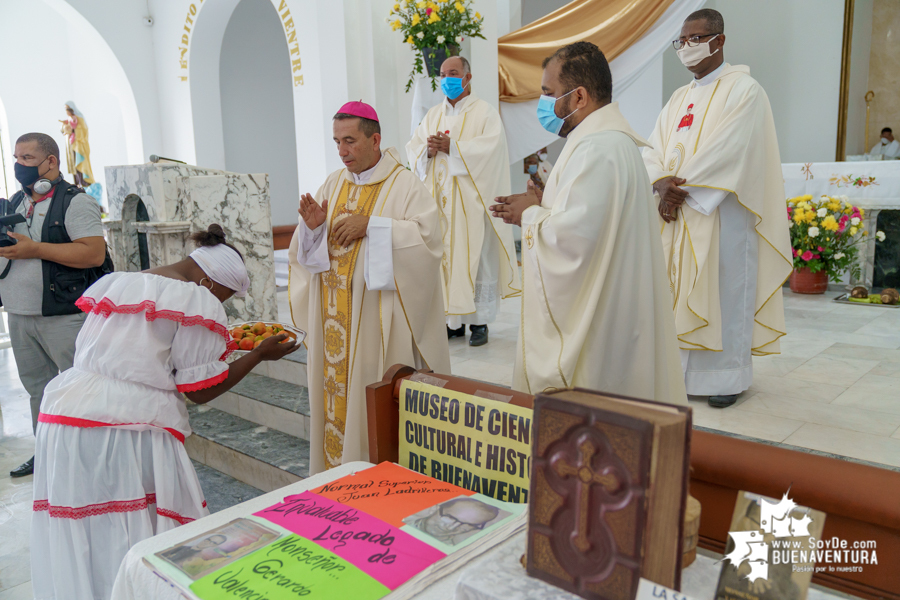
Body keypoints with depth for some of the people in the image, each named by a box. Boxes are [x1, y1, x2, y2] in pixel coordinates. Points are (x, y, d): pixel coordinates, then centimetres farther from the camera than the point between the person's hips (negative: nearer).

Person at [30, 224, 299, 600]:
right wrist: (261, 354, 6)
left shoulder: (115, 283, 18)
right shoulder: (198, 301, -6)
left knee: (76, 546, 17)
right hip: (128, 429, -7)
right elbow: (202, 391, -4)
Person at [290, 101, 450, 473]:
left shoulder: (404, 185, -4)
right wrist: (312, 227, -9)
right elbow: (304, 253, 13)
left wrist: (370, 225, -21)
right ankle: (337, 470, 23)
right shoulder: (333, 184, 13)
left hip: (379, 321, -5)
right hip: (335, 321, 6)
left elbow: (428, 238, -18)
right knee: (335, 388, 9)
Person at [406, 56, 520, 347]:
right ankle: (453, 320, 11)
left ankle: (479, 321, 6)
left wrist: (452, 147, -18)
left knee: (475, 257, -3)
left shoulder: (485, 112, 2)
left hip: (471, 201, -5)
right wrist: (428, 150, -10)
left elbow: (490, 148, -14)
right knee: (444, 257, 3)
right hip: (440, 200, 5)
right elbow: (412, 149, 12)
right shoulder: (433, 114, 18)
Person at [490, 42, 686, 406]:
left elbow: (570, 238, -28)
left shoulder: (596, 150, -21)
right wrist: (539, 210, 8)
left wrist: (530, 214, -10)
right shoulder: (610, 140, 14)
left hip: (590, 327, -11)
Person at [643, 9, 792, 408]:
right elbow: (655, 150, 8)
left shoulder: (744, 90, -2)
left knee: (724, 290, -2)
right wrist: (663, 184, -12)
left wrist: (681, 187, -17)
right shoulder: (679, 98, 19)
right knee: (681, 291, 6)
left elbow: (728, 150, -16)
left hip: (722, 212, -6)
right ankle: (684, 369, 15)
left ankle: (729, 376, 9)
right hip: (677, 212, 6)